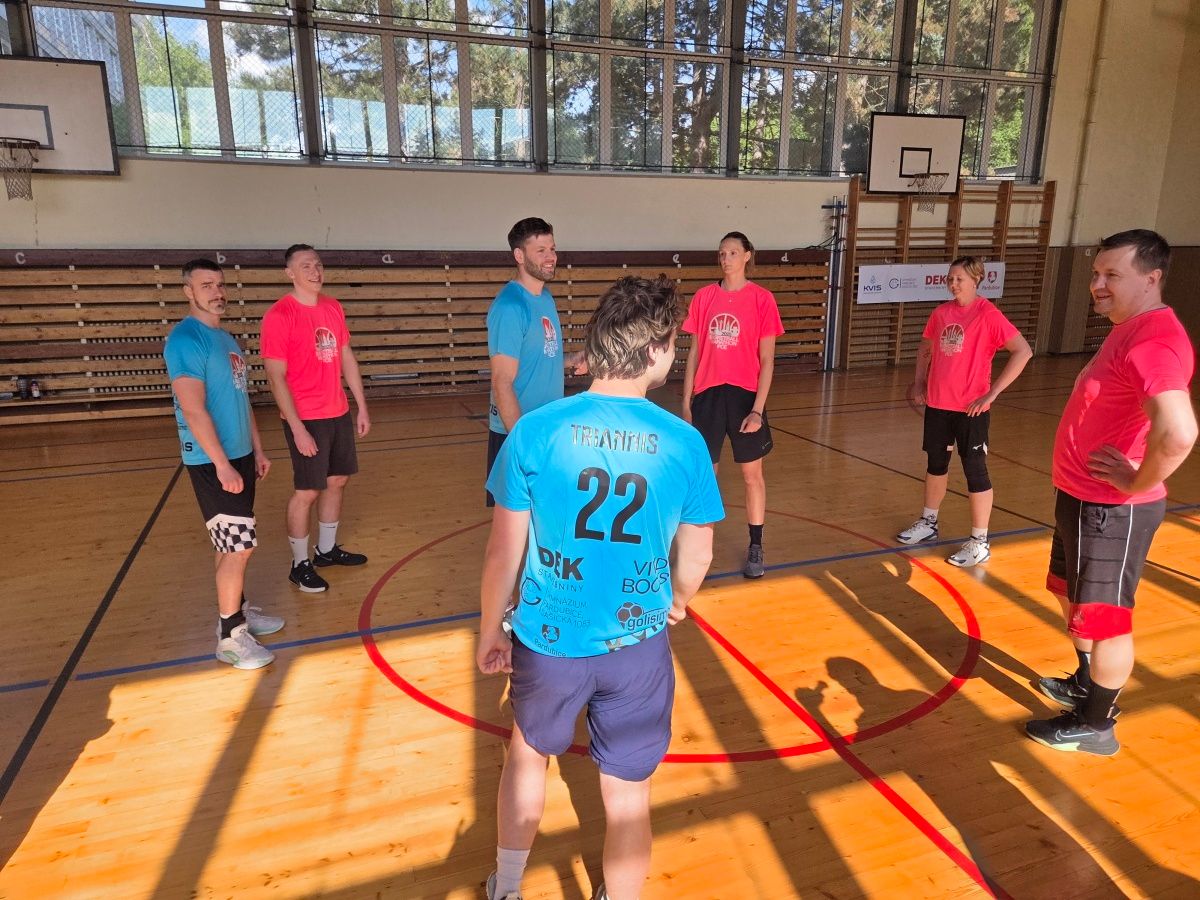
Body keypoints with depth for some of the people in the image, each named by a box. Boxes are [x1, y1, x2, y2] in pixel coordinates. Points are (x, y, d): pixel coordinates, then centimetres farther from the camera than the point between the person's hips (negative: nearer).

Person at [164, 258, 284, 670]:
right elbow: (194, 410, -22)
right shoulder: (185, 340, -16)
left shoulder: (225, 338, 13)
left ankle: (237, 611, 31)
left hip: (239, 455, 9)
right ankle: (230, 637, 7)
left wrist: (257, 450, 19)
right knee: (238, 546, -5)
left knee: (233, 544, 17)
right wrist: (222, 464, -23)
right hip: (212, 462, -9)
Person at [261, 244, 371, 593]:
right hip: (306, 419, -7)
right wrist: (297, 429, -18)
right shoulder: (279, 315, -14)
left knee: (337, 480, 16)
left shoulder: (333, 307, 6)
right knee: (307, 491, 1)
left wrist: (361, 407, 11)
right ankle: (300, 564, 18)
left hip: (339, 413, 7)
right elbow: (276, 377, -15)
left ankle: (327, 549, 33)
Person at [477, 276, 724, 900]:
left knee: (527, 755, 28)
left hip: (548, 639, 1)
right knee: (627, 794, 18)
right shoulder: (685, 443, -11)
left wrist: (489, 632, 8)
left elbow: (503, 554, -8)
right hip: (637, 647, -1)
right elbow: (696, 554, 1)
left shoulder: (535, 431, -14)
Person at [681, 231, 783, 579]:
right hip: (707, 394, 2)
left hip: (744, 394, -2)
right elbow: (694, 352, 8)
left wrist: (758, 409, -12)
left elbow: (767, 360, -5)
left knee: (752, 473, 8)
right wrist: (686, 401, 6)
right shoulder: (704, 296, 4)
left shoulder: (762, 299, -4)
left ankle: (755, 548, 21)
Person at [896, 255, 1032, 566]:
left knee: (975, 471, 1)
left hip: (971, 408, -6)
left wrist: (991, 393, -18)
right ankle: (928, 523, 35)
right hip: (937, 403, 6)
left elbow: (1023, 351, -17)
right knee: (936, 463, 18)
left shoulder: (987, 314, -12)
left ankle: (979, 542, 12)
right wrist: (919, 383, 12)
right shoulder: (941, 313, 5)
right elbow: (925, 349, 21)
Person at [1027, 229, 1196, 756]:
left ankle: (1096, 725, 22)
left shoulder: (1153, 341, -24)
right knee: (1074, 598, 24)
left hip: (1111, 509, -10)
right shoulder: (1129, 330, 9)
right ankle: (1085, 684, 43)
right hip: (1083, 498, 10)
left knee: (1104, 617, 5)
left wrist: (1135, 483, -21)